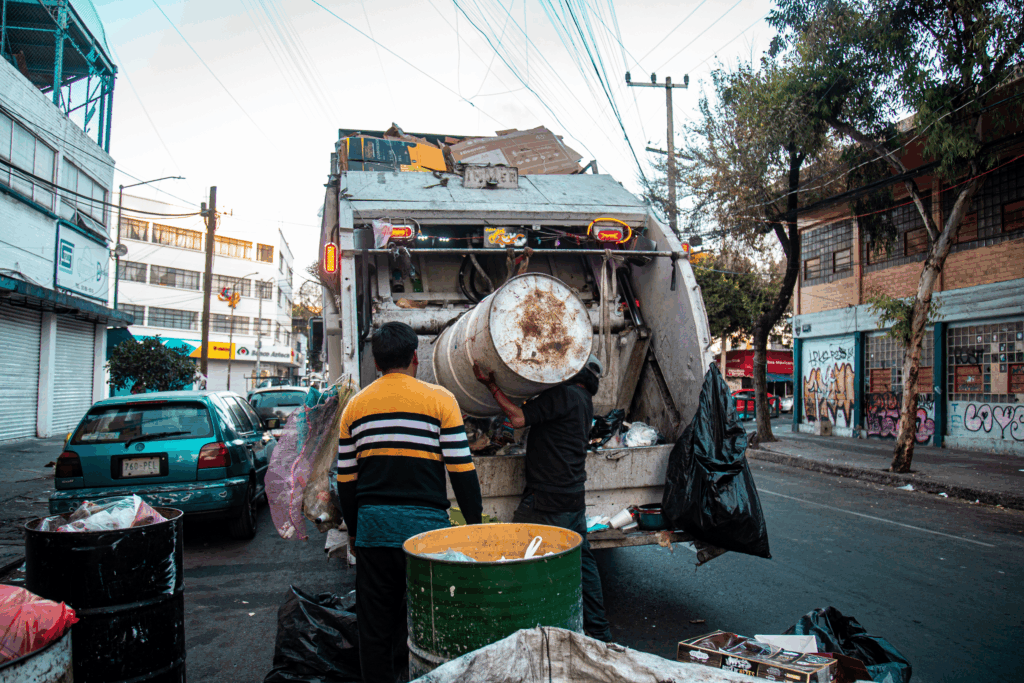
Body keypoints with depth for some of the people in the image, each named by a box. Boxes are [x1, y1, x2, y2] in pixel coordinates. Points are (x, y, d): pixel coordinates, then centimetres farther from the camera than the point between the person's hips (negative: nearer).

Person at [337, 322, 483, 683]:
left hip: (373, 526, 4)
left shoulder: (355, 405, 8)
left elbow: (346, 479, 11)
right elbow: (461, 469, -6)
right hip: (424, 523, -3)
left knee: (375, 626, 14)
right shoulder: (439, 399, -3)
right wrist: (474, 522, 3)